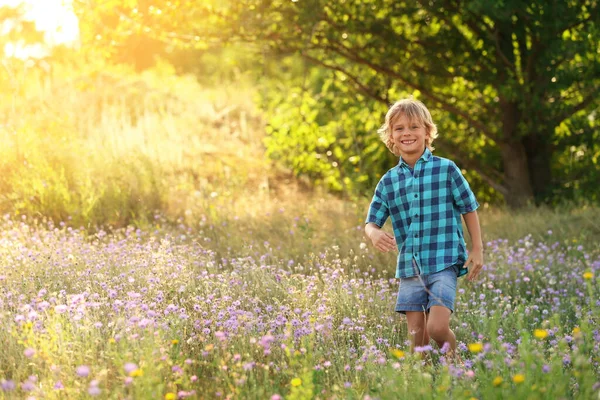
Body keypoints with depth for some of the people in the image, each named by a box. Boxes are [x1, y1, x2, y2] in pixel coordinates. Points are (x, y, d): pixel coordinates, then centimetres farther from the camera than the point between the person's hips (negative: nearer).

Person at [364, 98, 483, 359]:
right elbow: (372, 221, 9)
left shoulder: (446, 169, -1)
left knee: (437, 328, -16)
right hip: (409, 267, 4)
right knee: (416, 336, 4)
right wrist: (374, 234, -15)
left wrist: (477, 249, 2)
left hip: (444, 262, -4)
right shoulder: (388, 181, 8)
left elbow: (469, 209, 5)